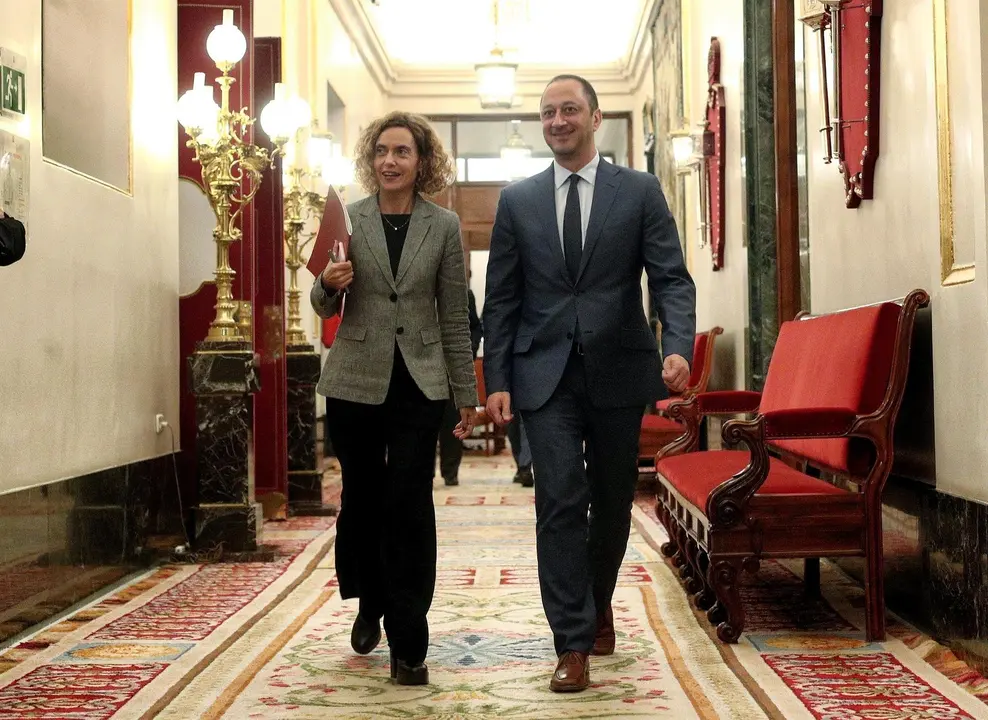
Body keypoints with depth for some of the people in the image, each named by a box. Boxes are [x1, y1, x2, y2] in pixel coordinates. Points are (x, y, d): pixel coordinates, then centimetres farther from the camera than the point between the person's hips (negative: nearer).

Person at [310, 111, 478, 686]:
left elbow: (454, 316, 4)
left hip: (419, 383, -1)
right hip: (355, 380, 2)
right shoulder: (348, 219, 2)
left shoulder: (444, 226, 1)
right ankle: (370, 605, 37)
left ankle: (409, 643, 4)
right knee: (362, 498, 13)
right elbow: (325, 306, 8)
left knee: (409, 505, -5)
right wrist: (329, 284, -16)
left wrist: (467, 393, 4)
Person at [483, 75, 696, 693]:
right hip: (546, 374, 0)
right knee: (560, 503, -5)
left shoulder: (640, 191, 3)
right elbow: (501, 299, 6)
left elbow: (672, 278, -4)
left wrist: (679, 347, -21)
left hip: (618, 370, 0)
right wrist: (497, 380, -3)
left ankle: (598, 601, 38)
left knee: (613, 500, 13)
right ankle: (574, 645, 2)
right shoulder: (517, 201, 7)